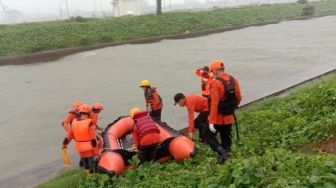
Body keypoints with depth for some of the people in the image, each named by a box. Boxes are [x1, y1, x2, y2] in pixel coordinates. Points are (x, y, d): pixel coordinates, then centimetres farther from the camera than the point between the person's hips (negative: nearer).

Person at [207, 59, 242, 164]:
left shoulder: (216, 82, -18)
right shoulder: (234, 81, 2)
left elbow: (214, 103, -23)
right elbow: (239, 98, 9)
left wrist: (211, 121, -22)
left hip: (218, 117, -6)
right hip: (229, 117, 6)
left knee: (210, 136, 8)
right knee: (226, 138, 19)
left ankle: (222, 152, -9)